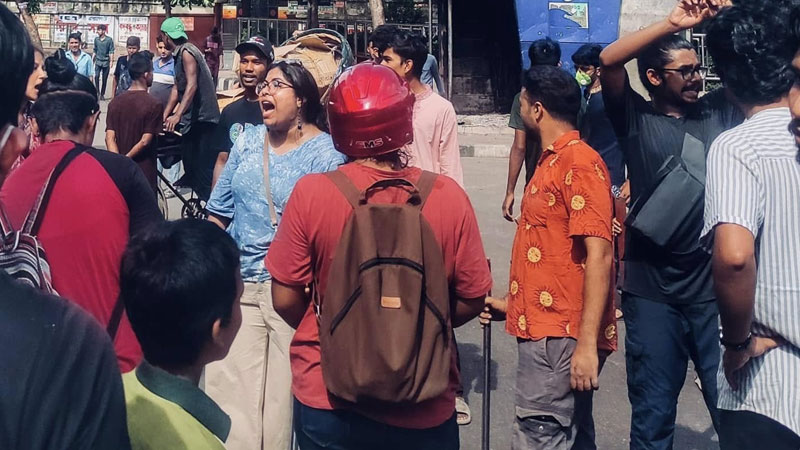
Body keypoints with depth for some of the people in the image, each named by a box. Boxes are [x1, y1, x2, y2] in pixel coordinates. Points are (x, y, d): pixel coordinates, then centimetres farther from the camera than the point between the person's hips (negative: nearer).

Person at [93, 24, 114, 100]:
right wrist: (92, 60, 13)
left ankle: (102, 94, 14)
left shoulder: (109, 39, -6)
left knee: (104, 79, 4)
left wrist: (111, 61, -12)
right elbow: (95, 50, 14)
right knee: (96, 76, -13)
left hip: (106, 62, -2)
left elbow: (111, 51, -6)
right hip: (98, 61, 2)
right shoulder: (96, 39, 6)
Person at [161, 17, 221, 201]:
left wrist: (177, 115, -30)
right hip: (192, 118, 10)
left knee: (204, 167, -11)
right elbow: (177, 88, 16)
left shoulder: (186, 52, -14)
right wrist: (165, 115, 13)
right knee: (190, 163, 15)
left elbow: (192, 85, -23)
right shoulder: (179, 54, 16)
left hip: (203, 118, -10)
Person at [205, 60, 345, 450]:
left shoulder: (325, 153, -7)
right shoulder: (248, 140, 9)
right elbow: (220, 210, 14)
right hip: (239, 282, 5)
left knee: (285, 388, 4)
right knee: (230, 385, 7)